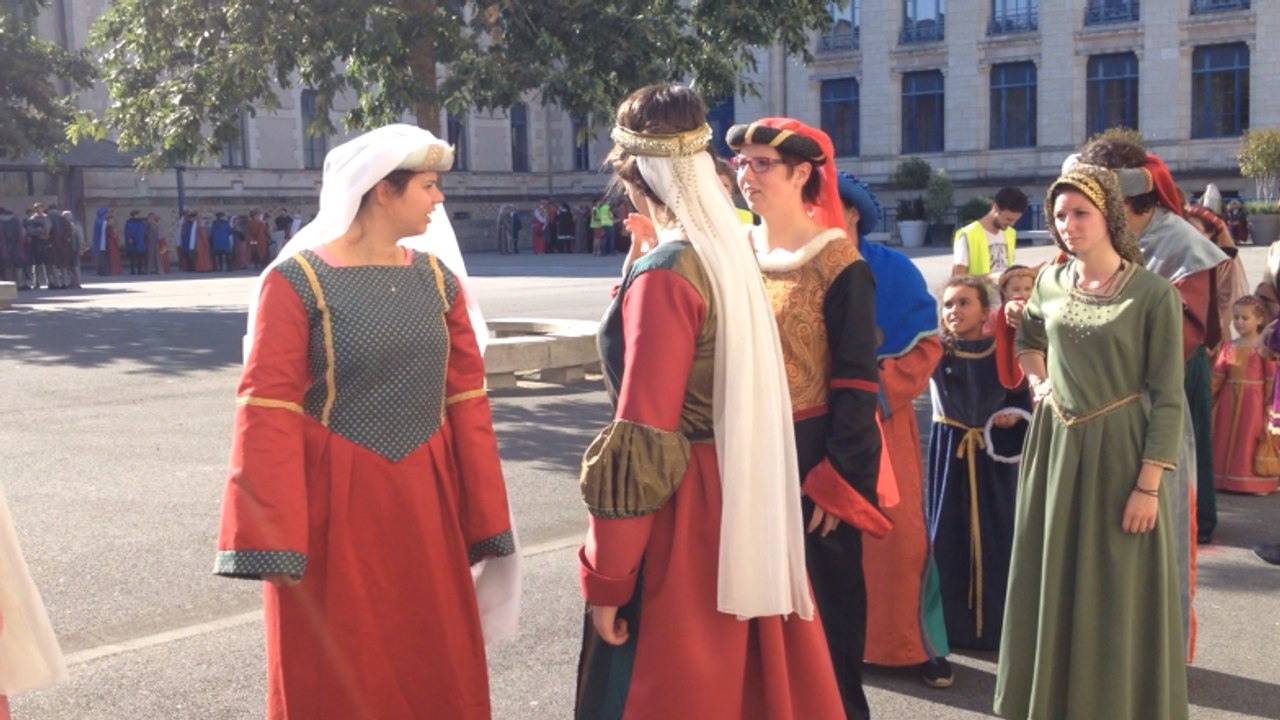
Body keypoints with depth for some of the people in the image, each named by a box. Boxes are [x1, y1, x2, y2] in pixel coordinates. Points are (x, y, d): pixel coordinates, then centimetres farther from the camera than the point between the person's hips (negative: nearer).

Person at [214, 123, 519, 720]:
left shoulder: (437, 279, 6)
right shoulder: (297, 280, -10)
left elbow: (466, 400, 6)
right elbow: (268, 413, -13)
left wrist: (484, 522, 4)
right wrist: (272, 542, -18)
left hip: (425, 506, 5)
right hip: (335, 507, -4)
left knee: (439, 670, 13)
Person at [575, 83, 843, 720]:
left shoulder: (665, 273, -18)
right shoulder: (727, 249, 7)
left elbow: (640, 446, -20)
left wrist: (605, 578, -16)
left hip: (684, 518, -9)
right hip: (739, 502, 9)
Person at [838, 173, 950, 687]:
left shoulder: (894, 272, -2)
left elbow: (924, 347, -5)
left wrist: (875, 390, -15)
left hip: (880, 421, -2)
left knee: (898, 535, -1)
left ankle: (919, 645, 10)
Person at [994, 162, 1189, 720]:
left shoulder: (1152, 293, -11)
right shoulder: (1050, 282, 4)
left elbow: (1167, 397, -11)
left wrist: (1149, 484, -16)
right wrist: (1039, 385, 9)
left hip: (1120, 452, -5)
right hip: (1054, 448, 5)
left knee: (1119, 596, 4)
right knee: (1052, 584, 13)